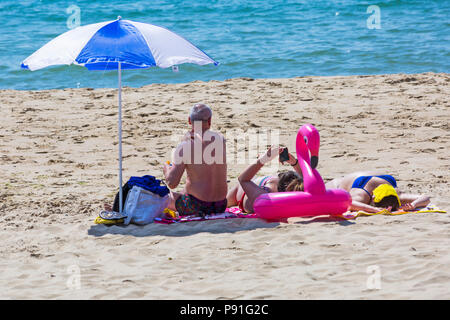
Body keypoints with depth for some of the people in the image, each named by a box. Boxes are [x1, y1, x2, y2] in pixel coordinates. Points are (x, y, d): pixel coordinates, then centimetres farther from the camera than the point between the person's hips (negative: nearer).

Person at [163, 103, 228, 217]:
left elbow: (172, 183, -14)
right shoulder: (221, 139, 0)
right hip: (221, 206, 6)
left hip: (197, 207, -6)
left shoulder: (184, 146, -15)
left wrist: (167, 170, 6)